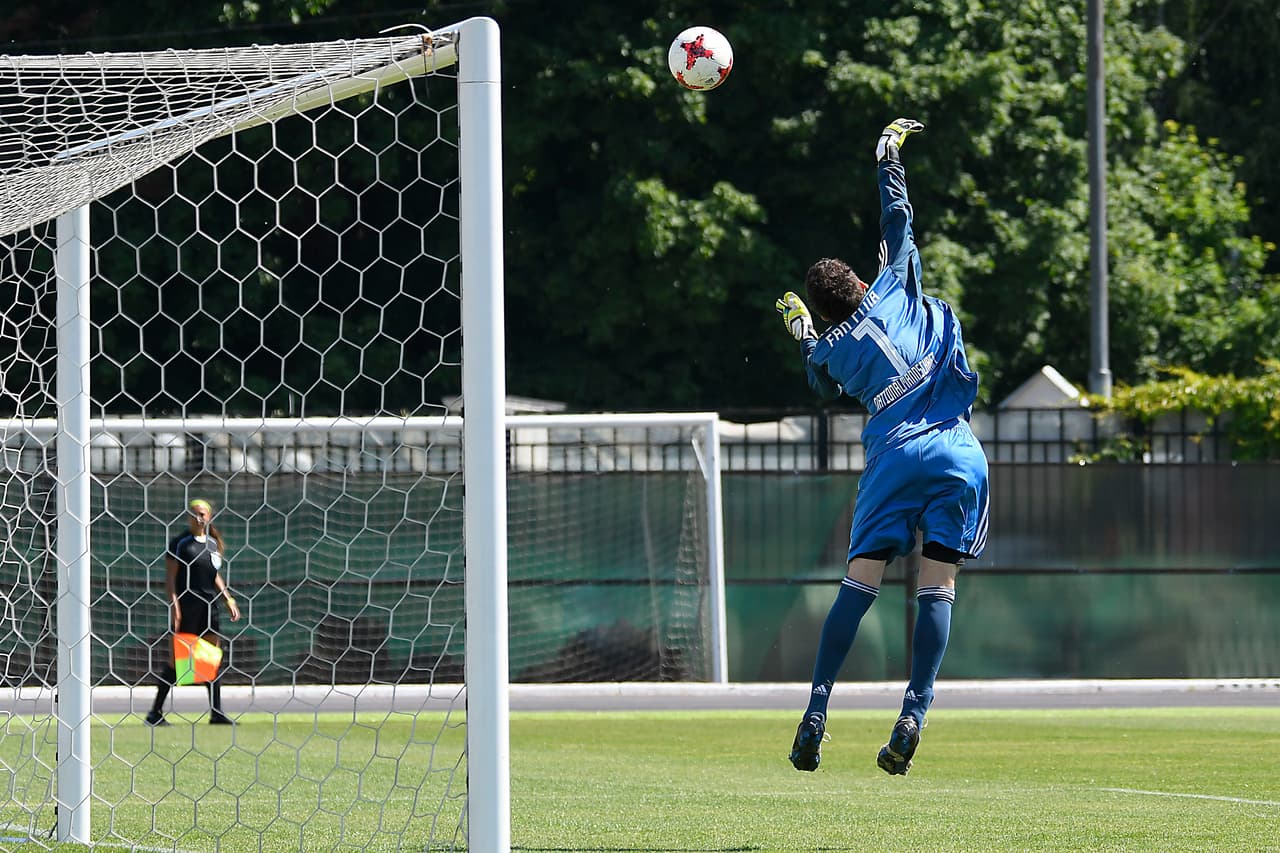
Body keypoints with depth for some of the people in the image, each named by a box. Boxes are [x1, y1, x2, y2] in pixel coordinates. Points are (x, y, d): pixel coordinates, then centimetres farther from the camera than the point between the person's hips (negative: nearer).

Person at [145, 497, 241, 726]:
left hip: (209, 608, 6)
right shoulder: (179, 544, -4)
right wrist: (174, 605, -15)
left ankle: (216, 712, 7)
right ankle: (155, 712, 2)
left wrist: (228, 599, 16)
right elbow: (170, 578, -6)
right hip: (186, 608, -6)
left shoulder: (213, 544, 13)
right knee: (177, 660, -5)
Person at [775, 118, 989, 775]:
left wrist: (802, 335, 43)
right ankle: (914, 711, -14)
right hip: (958, 454, 1)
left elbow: (827, 389, 32)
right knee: (937, 586, -1)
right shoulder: (894, 291, 8)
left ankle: (817, 709, -8)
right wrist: (888, 157, 33)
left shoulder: (831, 351, 8)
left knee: (859, 584, 0)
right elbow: (897, 218, 20)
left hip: (894, 456, -1)